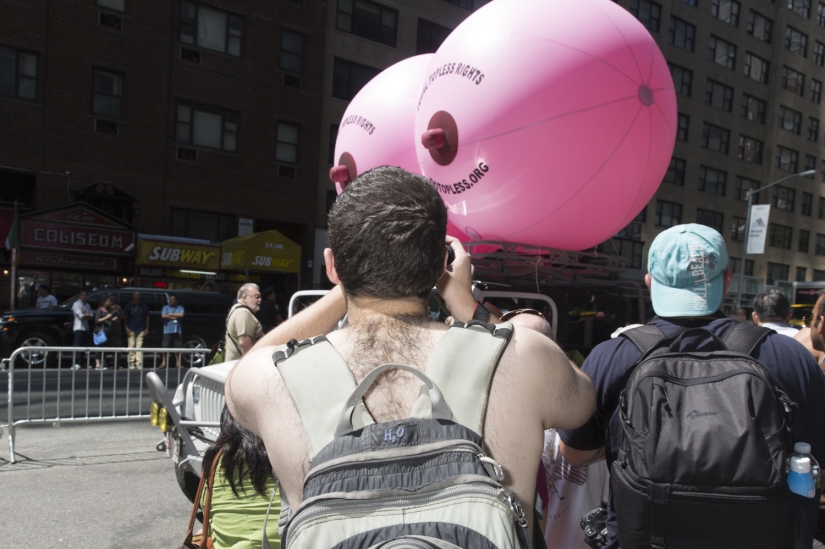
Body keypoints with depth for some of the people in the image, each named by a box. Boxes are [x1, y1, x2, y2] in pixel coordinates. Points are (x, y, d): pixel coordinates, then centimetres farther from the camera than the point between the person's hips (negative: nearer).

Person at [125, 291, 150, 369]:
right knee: (131, 347, -2)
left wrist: (147, 329, 8)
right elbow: (125, 318, 4)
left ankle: (139, 364, -1)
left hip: (141, 330, 1)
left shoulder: (144, 306, 9)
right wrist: (126, 328, -4)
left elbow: (147, 317, 13)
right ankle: (131, 363, 3)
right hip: (131, 330, -1)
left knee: (139, 347, -1)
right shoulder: (129, 306, 3)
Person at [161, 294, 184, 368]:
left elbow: (181, 315, -9)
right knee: (165, 347, -5)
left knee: (177, 348, 3)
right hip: (167, 331, -1)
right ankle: (163, 363, 2)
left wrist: (170, 314, -6)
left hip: (178, 331, 1)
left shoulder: (180, 308, 10)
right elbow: (163, 316, -9)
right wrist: (174, 317, -7)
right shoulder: (165, 307, 8)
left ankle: (178, 363, 10)